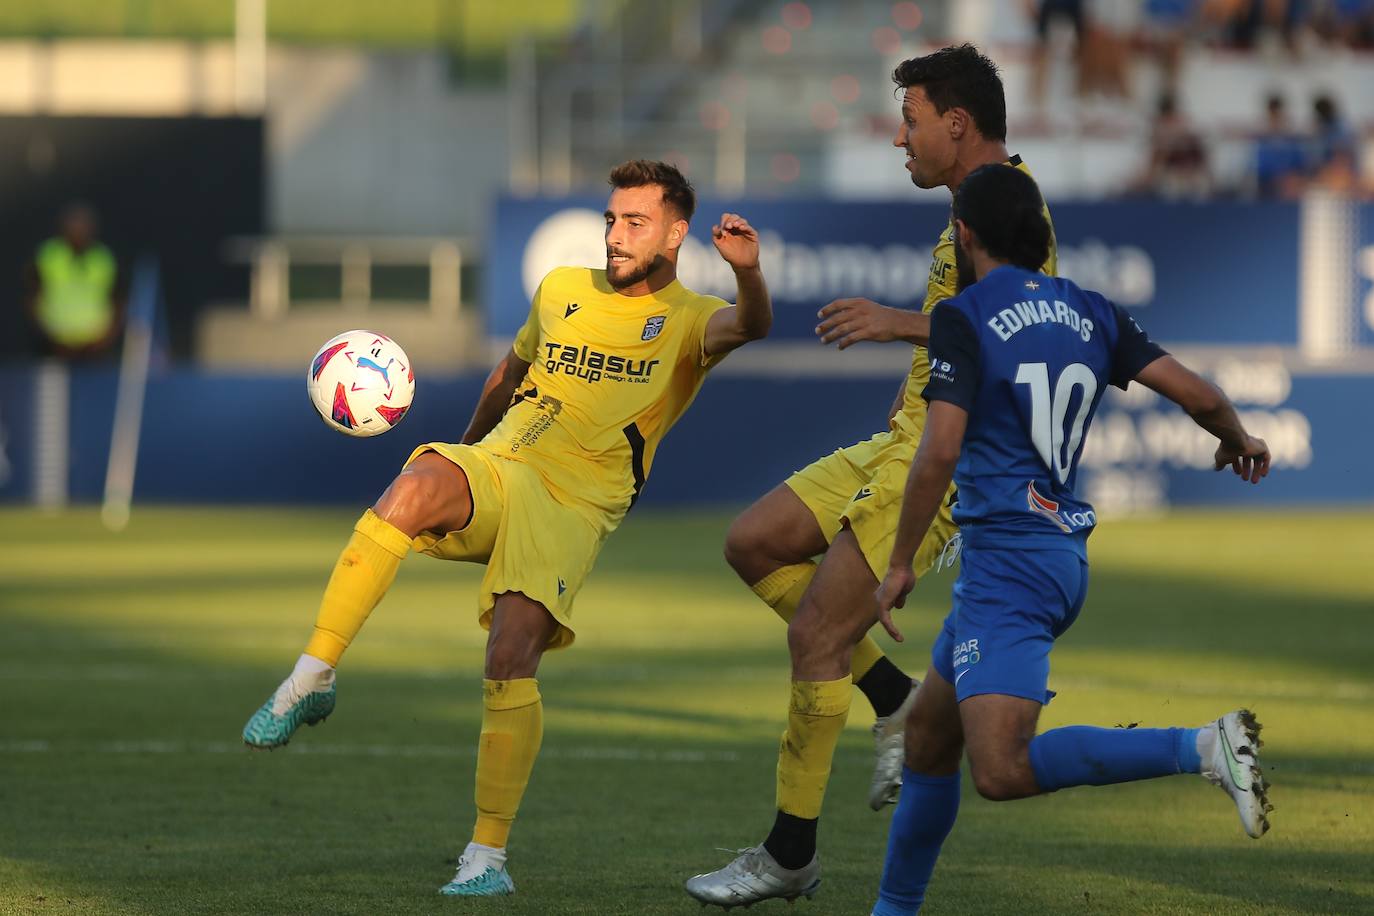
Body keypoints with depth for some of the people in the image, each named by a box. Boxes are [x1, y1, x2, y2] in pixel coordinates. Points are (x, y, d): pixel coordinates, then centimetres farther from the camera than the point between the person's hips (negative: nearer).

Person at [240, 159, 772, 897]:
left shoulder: (690, 320, 6)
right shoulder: (562, 290, 19)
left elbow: (749, 326, -19)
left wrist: (748, 273, -41)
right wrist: (467, 451, 45)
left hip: (574, 508, -3)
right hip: (494, 470, 3)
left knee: (511, 658, -22)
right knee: (412, 489, -33)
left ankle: (488, 856, -11)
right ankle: (311, 680, -29)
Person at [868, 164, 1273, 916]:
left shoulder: (963, 317, -7)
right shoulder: (1088, 313, 11)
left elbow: (939, 451, -16)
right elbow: (1196, 393, 6)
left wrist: (899, 565, -7)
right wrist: (1238, 439, 28)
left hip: (1007, 564, -9)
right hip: (1064, 555, 9)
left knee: (1002, 772, -20)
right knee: (928, 734, 21)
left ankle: (1205, 748, -29)